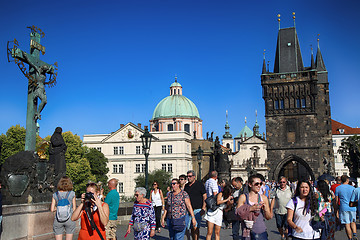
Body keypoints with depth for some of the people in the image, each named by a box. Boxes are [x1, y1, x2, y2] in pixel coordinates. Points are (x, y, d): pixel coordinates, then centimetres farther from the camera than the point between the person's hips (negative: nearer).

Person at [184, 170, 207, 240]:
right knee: (191, 228, 7)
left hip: (197, 209, -5)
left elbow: (204, 197, -5)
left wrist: (203, 208, -12)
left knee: (195, 228, -10)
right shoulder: (186, 186, 12)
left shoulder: (199, 184, -3)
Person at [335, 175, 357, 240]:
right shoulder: (352, 188, 3)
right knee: (353, 222, 18)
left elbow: (336, 200, -1)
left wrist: (337, 210, 5)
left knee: (347, 224, 3)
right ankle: (354, 234, 0)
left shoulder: (338, 188, -1)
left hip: (343, 208, -2)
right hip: (352, 208, 2)